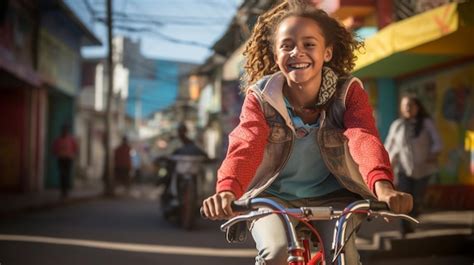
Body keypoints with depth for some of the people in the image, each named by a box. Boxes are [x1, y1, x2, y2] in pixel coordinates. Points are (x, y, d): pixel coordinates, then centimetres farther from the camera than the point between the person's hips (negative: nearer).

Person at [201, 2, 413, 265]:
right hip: (273, 198, 0)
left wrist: (382, 185, -53)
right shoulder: (260, 98, -12)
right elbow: (244, 146, -29)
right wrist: (227, 190, -52)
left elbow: (364, 139, -31)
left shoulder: (348, 93, -12)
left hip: (331, 198, 1)